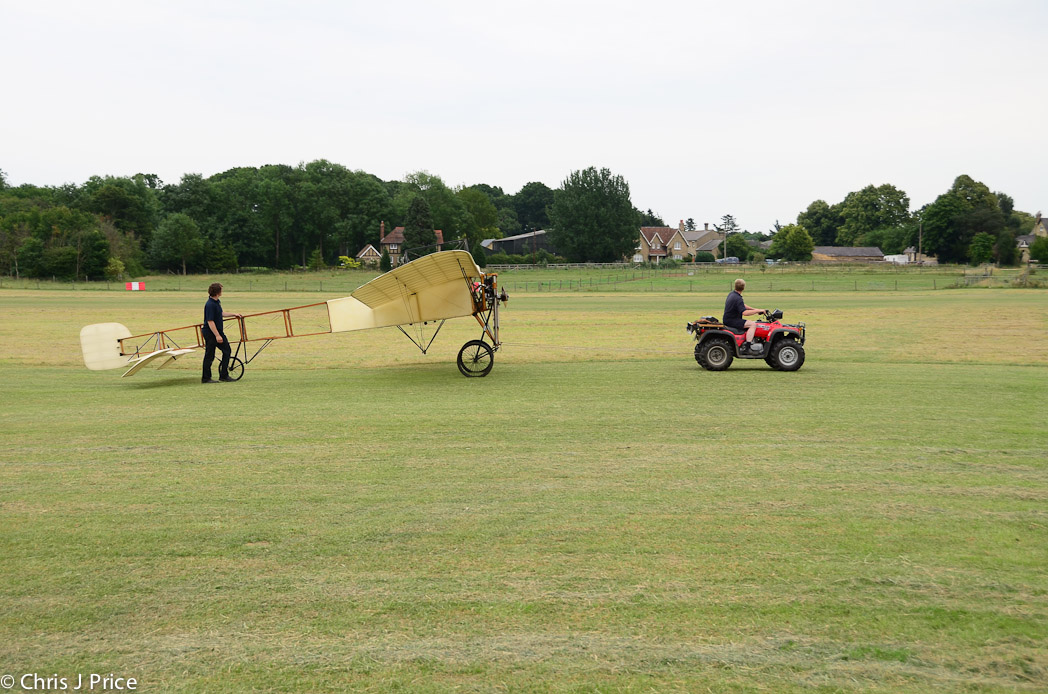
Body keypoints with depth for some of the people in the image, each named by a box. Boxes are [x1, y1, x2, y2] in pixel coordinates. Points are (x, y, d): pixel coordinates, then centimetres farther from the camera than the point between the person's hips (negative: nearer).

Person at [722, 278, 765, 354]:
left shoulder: (732, 294, 10)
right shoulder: (737, 299, -21)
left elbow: (743, 306, 21)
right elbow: (744, 312, -32)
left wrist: (755, 309, 12)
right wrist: (757, 311, -24)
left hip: (728, 319, 10)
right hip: (731, 321, -10)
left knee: (751, 323, 25)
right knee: (753, 324, -19)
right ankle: (746, 348, -22)